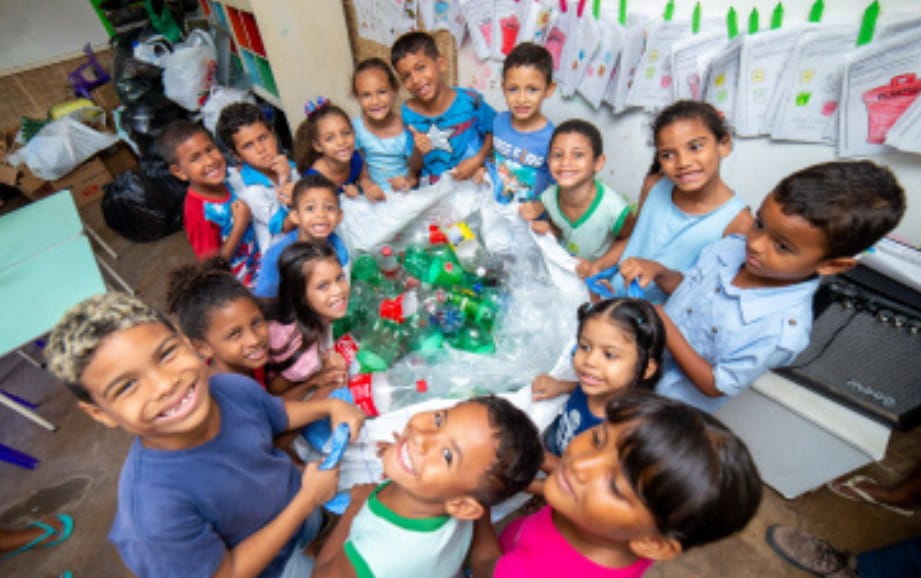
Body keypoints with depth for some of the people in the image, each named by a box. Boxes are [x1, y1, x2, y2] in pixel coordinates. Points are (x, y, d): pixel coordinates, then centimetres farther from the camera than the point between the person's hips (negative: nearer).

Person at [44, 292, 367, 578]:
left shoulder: (235, 387, -26)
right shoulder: (154, 509, -40)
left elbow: (280, 415, -2)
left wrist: (330, 405, -16)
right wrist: (308, 498, -25)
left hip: (300, 509, 4)